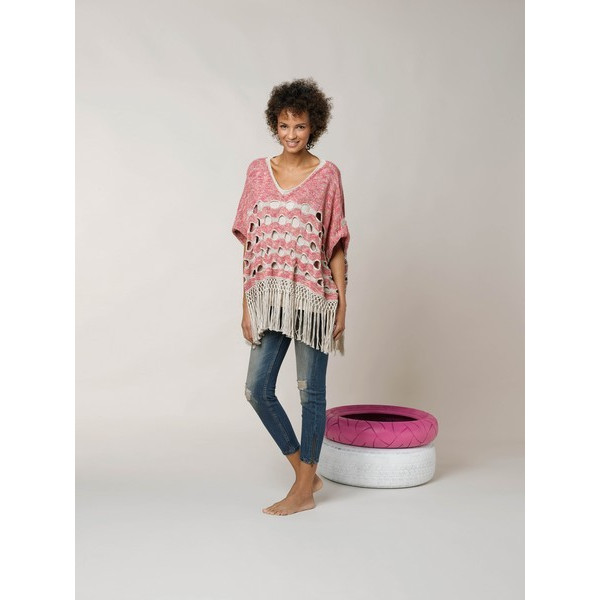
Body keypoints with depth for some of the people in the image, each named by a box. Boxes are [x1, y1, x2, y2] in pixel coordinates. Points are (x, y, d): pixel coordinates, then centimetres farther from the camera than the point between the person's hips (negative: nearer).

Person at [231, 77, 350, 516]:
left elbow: (337, 245, -1)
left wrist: (342, 302, -6)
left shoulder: (327, 175, -2)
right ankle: (307, 473, 23)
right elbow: (250, 244, 6)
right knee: (257, 389, 5)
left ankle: (304, 491, 19)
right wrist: (247, 304, 3)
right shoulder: (258, 171, 7)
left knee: (311, 392, 5)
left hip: (313, 297, -4)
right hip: (270, 296, 4)